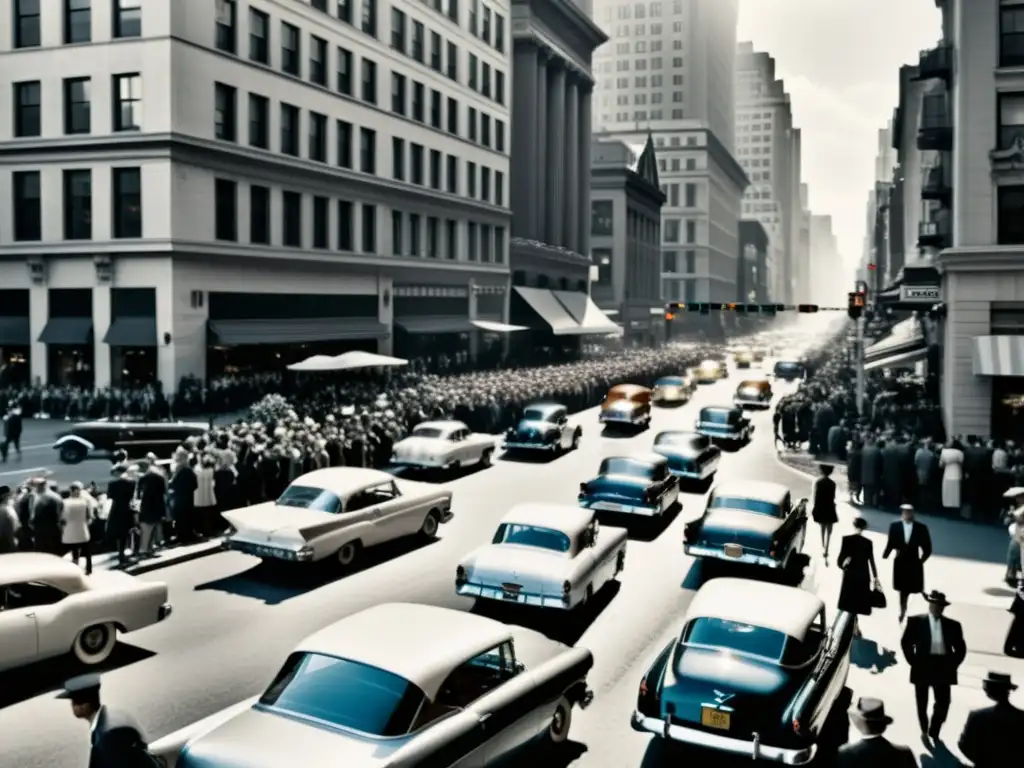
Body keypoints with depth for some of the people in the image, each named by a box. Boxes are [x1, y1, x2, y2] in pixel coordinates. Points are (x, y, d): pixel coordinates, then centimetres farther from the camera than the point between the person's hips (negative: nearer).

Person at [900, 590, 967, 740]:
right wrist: (914, 662, -5)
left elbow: (961, 648, 9)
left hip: (943, 667, 1)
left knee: (943, 704, 0)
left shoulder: (952, 625, 3)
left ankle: (933, 734, 19)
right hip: (923, 666, -1)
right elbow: (906, 643, -1)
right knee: (922, 704, 10)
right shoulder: (916, 621, -3)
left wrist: (953, 665, 0)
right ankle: (924, 733, 29)